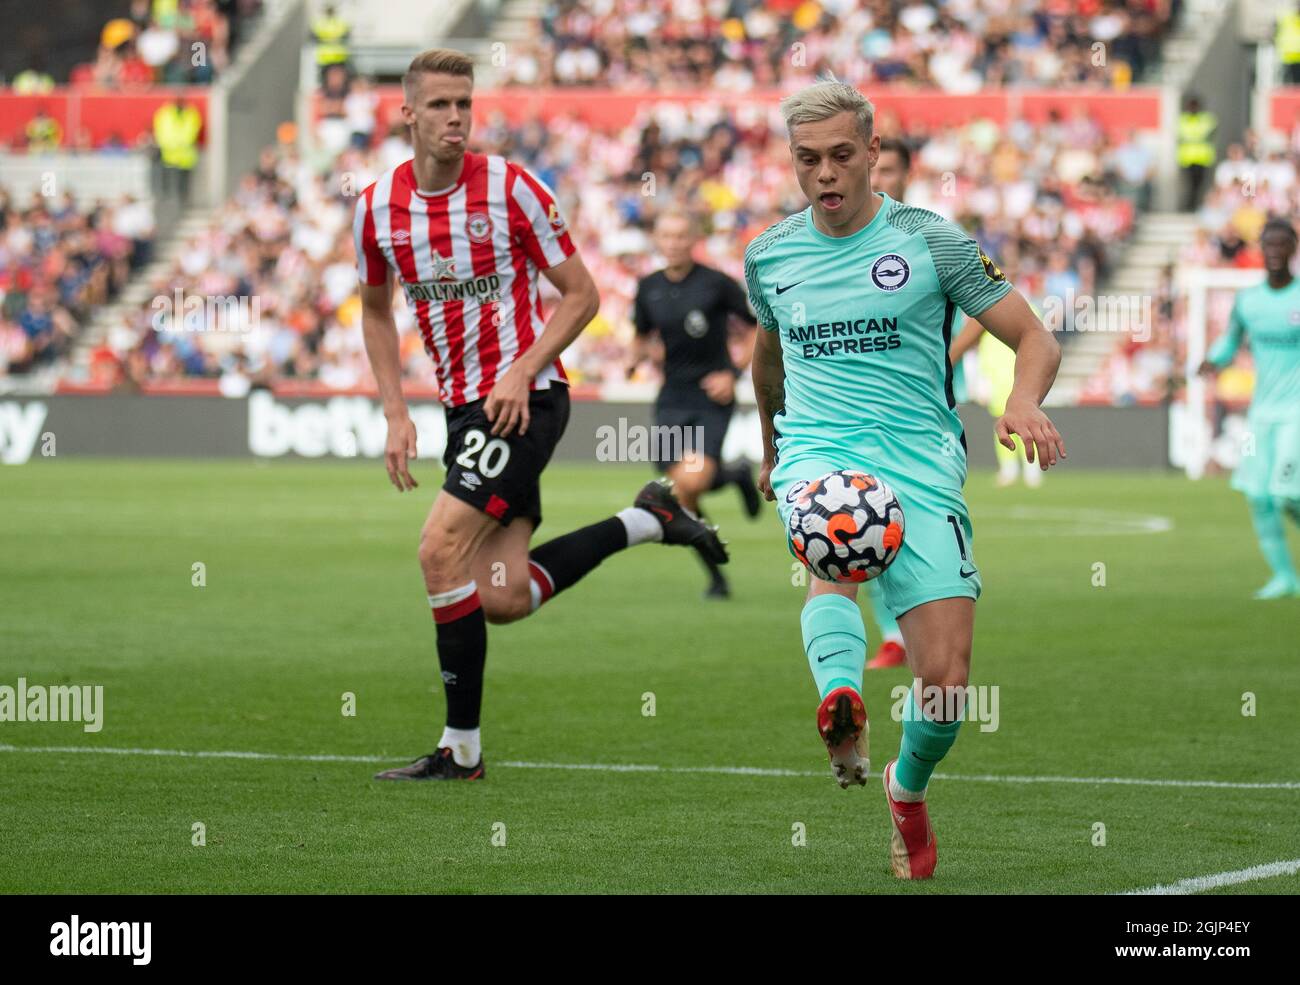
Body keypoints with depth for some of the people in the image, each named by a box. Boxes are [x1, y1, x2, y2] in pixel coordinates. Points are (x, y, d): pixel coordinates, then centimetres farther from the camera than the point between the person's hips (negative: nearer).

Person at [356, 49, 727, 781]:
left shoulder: (512, 188, -10)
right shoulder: (378, 207, 3)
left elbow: (581, 294, -5)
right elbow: (376, 309, 19)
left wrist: (522, 373, -17)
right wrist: (396, 413, 9)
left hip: (524, 398, -6)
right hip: (464, 406, 6)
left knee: (442, 548, -17)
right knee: (502, 598, -2)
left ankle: (462, 747, -8)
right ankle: (650, 520, 18)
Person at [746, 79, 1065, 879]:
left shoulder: (930, 241, 1)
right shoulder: (770, 256, 11)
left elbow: (1036, 339, 0)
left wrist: (1025, 402, -21)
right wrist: (770, 447, 43)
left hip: (921, 455, -1)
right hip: (816, 449, 1)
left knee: (948, 679, -9)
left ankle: (909, 790, 22)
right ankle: (841, 707, -63)